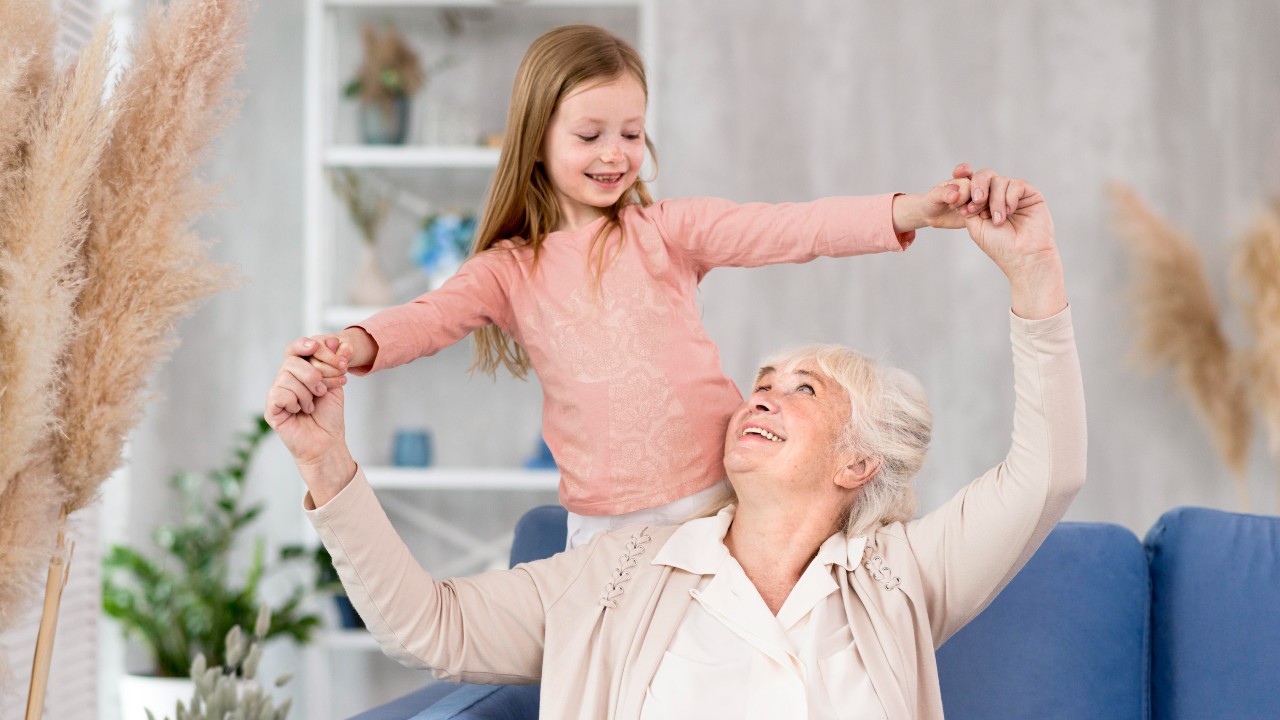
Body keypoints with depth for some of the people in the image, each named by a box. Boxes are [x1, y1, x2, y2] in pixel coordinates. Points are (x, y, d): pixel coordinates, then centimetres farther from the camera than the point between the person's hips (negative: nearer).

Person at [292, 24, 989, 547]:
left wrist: (906, 212, -24)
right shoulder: (511, 269, 6)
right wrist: (358, 344, -32)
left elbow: (786, 229, -9)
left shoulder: (668, 229, 3)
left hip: (718, 496, -1)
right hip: (606, 527, 1)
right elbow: (431, 315, -8)